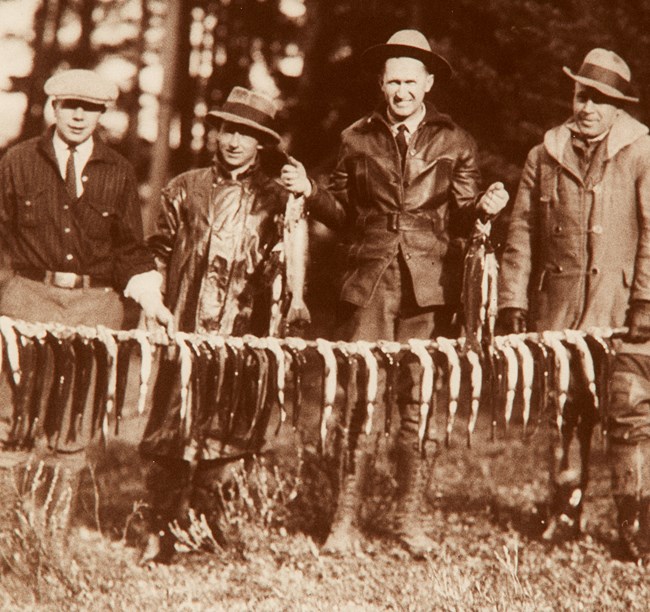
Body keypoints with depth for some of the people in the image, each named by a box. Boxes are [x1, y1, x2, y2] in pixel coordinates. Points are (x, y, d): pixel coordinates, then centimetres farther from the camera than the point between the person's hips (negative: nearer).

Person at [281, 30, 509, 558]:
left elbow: (461, 219, 6)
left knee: (420, 403, 2)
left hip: (430, 285, 0)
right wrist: (311, 192, -3)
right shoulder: (357, 139, 12)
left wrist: (483, 207, -14)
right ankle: (347, 521, -1)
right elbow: (345, 214, 14)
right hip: (370, 281, 0)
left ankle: (411, 520, 11)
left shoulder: (455, 142, 9)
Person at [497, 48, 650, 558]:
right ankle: (566, 512, 18)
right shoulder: (545, 155, 12)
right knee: (564, 411, 8)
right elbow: (522, 233, 12)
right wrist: (513, 299, 6)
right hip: (557, 306, 3)